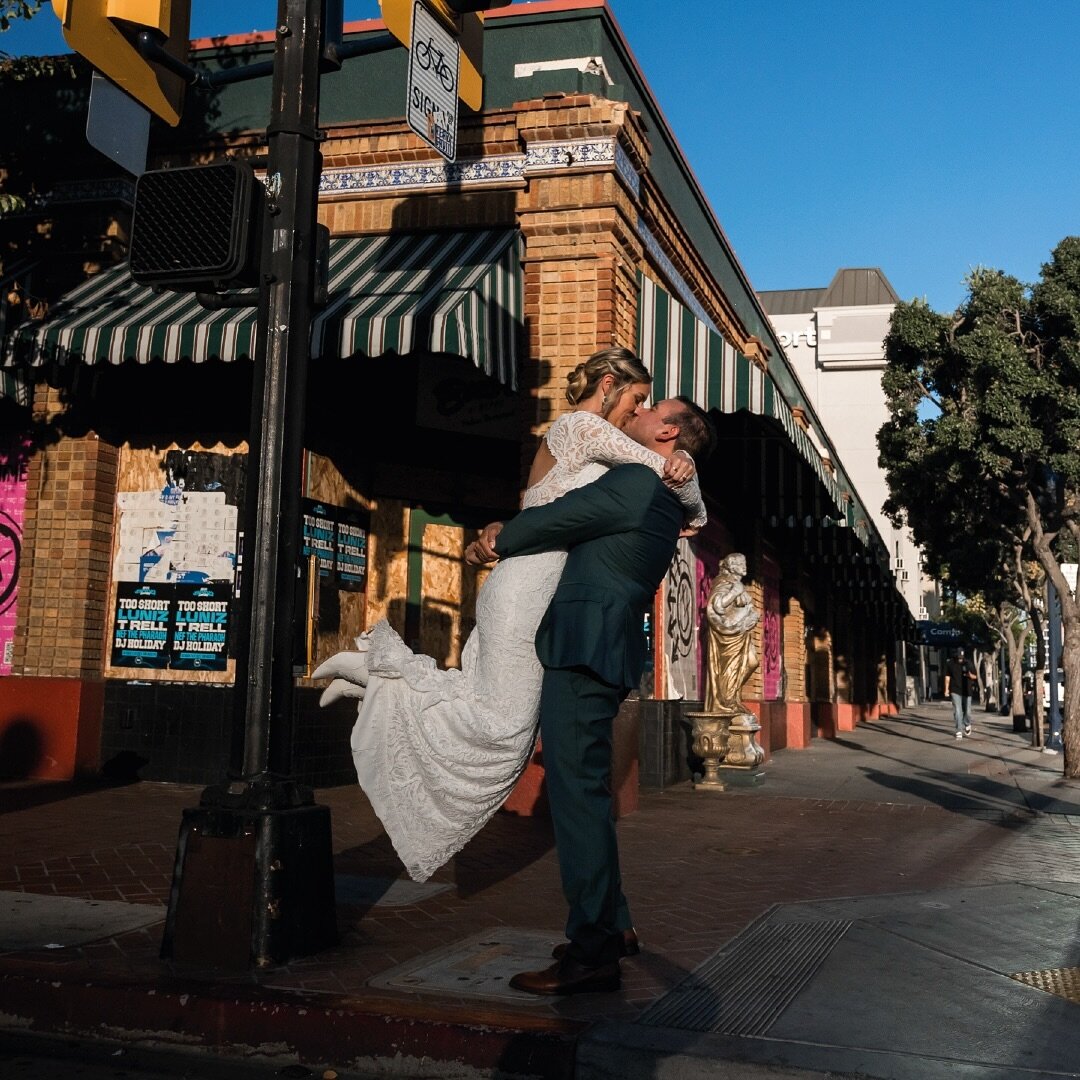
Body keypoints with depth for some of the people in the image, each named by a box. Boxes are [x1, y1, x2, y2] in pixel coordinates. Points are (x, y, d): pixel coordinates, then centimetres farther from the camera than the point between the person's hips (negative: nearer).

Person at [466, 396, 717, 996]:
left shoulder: (638, 482, -8)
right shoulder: (658, 497, 23)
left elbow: (560, 519, -6)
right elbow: (573, 521, 29)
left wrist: (496, 541, 11)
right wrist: (509, 534, 16)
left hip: (586, 649, -10)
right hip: (594, 649, 10)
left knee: (577, 792, -10)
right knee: (585, 790, 16)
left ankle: (592, 954, -6)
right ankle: (606, 928, 24)